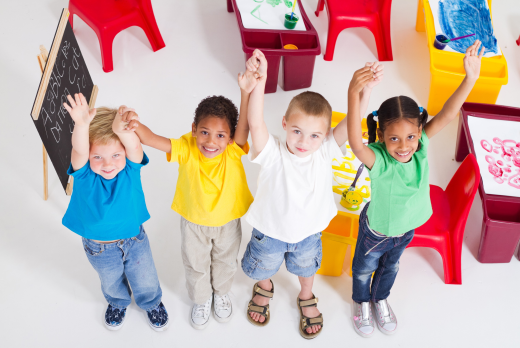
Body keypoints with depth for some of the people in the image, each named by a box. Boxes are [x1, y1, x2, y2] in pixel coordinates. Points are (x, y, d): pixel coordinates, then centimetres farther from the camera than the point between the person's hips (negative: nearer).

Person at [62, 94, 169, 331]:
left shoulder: (131, 167, -26)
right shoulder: (84, 174, -27)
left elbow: (135, 146, -49)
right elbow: (79, 151, -49)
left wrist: (122, 131, -72)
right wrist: (81, 125, -70)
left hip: (134, 239, 0)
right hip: (99, 247, 0)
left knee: (145, 280, 25)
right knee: (111, 282, 30)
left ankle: (151, 303, 58)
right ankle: (118, 303, 63)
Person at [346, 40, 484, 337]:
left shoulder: (421, 146, -27)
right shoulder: (378, 160, -40)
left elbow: (446, 115, -37)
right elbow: (355, 142, -61)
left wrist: (470, 79, -52)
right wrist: (354, 96, -76)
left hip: (407, 229, 4)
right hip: (376, 231, -4)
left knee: (390, 267, 33)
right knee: (364, 269, 27)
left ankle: (381, 299, 63)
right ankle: (362, 302, 58)